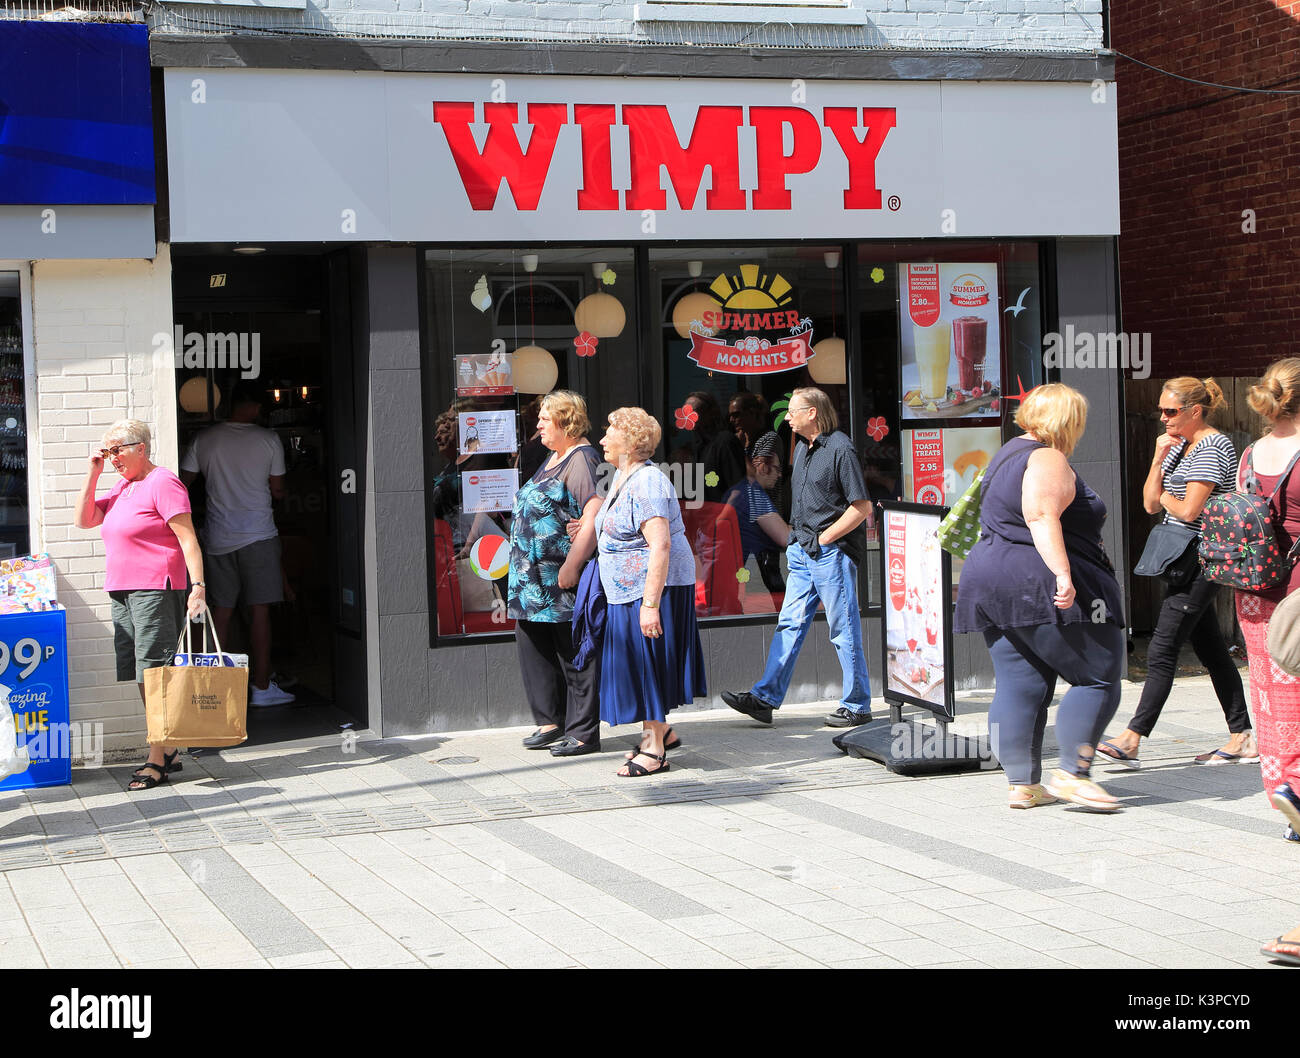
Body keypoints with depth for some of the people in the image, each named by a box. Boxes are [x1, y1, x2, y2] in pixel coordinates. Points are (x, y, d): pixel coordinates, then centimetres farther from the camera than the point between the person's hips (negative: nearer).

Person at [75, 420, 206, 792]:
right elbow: (84, 520, 16)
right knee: (141, 677, 9)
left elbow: (188, 538, -13)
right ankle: (166, 752, 15)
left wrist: (197, 586, -21)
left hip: (156, 590, -9)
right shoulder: (122, 487, 19)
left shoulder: (163, 483, -8)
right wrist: (92, 474, 8)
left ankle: (157, 761, -8)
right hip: (122, 593, 9)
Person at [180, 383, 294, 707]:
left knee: (220, 610, 9)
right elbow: (277, 491, 1)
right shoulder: (269, 439, -5)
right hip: (257, 536, -3)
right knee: (259, 611, 0)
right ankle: (260, 687, 1)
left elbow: (183, 483, 5)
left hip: (218, 539, 3)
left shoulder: (205, 440, 2)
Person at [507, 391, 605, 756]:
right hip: (535, 581, 10)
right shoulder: (553, 459, 18)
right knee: (535, 648, 13)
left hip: (565, 580, -10)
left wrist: (571, 565, -27)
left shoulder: (581, 459, -13)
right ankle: (551, 722, 24)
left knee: (574, 654, -2)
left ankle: (583, 733, 4)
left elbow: (595, 517, -23)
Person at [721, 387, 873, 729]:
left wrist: (824, 538, -13)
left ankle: (857, 705, 7)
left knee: (843, 630, -1)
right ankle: (765, 698, 7)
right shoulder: (802, 447, 14)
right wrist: (797, 539, 13)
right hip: (802, 553, 8)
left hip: (832, 551, -8)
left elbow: (862, 508, -15)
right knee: (789, 624, 7)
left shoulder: (840, 448, -13)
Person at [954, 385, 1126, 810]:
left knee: (1018, 686, 8)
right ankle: (1072, 773, -7)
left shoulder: (1009, 454, 20)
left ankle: (1022, 785, 8)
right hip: (1039, 586, -10)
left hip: (992, 581, 10)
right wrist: (1062, 574, -33)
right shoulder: (1048, 461, -11)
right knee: (1099, 677, -2)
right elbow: (1042, 519, -25)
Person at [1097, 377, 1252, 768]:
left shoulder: (1213, 448, -13)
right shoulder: (1180, 446, 15)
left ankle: (1132, 739, -11)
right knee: (1211, 650, 10)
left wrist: (1166, 497, -1)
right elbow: (1151, 504, 11)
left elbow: (1188, 510, -21)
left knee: (1162, 651, -10)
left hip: (1200, 562, -10)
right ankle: (1242, 738, 14)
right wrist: (1159, 458, 1)